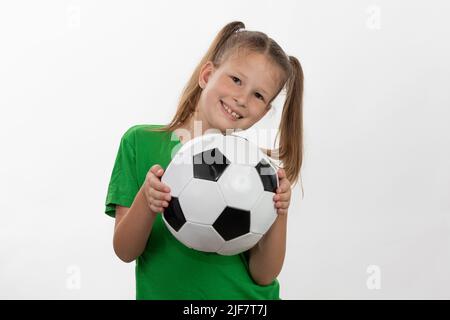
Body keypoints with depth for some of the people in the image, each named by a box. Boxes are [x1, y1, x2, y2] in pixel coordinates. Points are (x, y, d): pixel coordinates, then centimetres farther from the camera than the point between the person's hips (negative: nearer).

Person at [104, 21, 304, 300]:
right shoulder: (140, 142, -7)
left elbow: (263, 276, -8)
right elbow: (125, 252, -9)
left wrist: (279, 214, -23)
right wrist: (145, 201, -26)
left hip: (245, 298, 0)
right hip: (163, 293, 1)